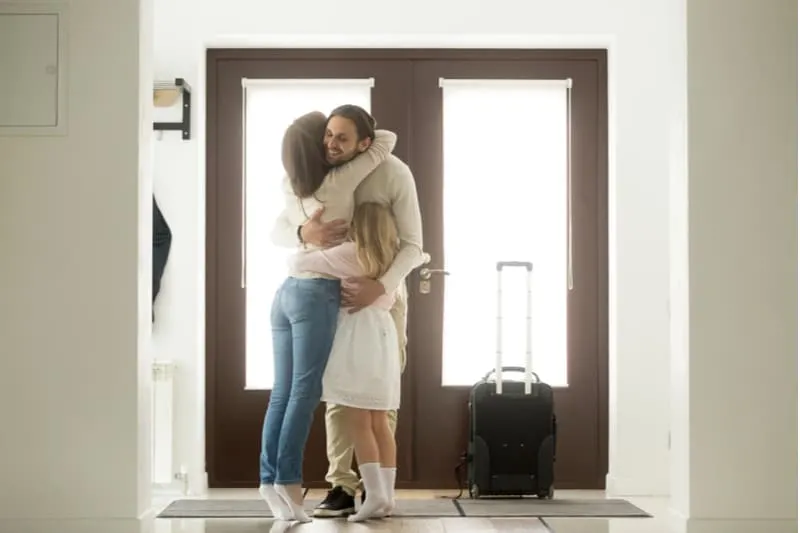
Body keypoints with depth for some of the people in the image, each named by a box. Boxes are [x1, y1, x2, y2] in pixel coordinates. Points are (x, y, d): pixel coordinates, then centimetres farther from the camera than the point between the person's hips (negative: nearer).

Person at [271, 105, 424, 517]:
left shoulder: (394, 174, -26)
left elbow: (413, 246, -25)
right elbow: (276, 231, -17)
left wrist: (380, 287, -42)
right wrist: (304, 234, -41)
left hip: (385, 289, -2)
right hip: (337, 290, 2)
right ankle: (341, 486, -2)